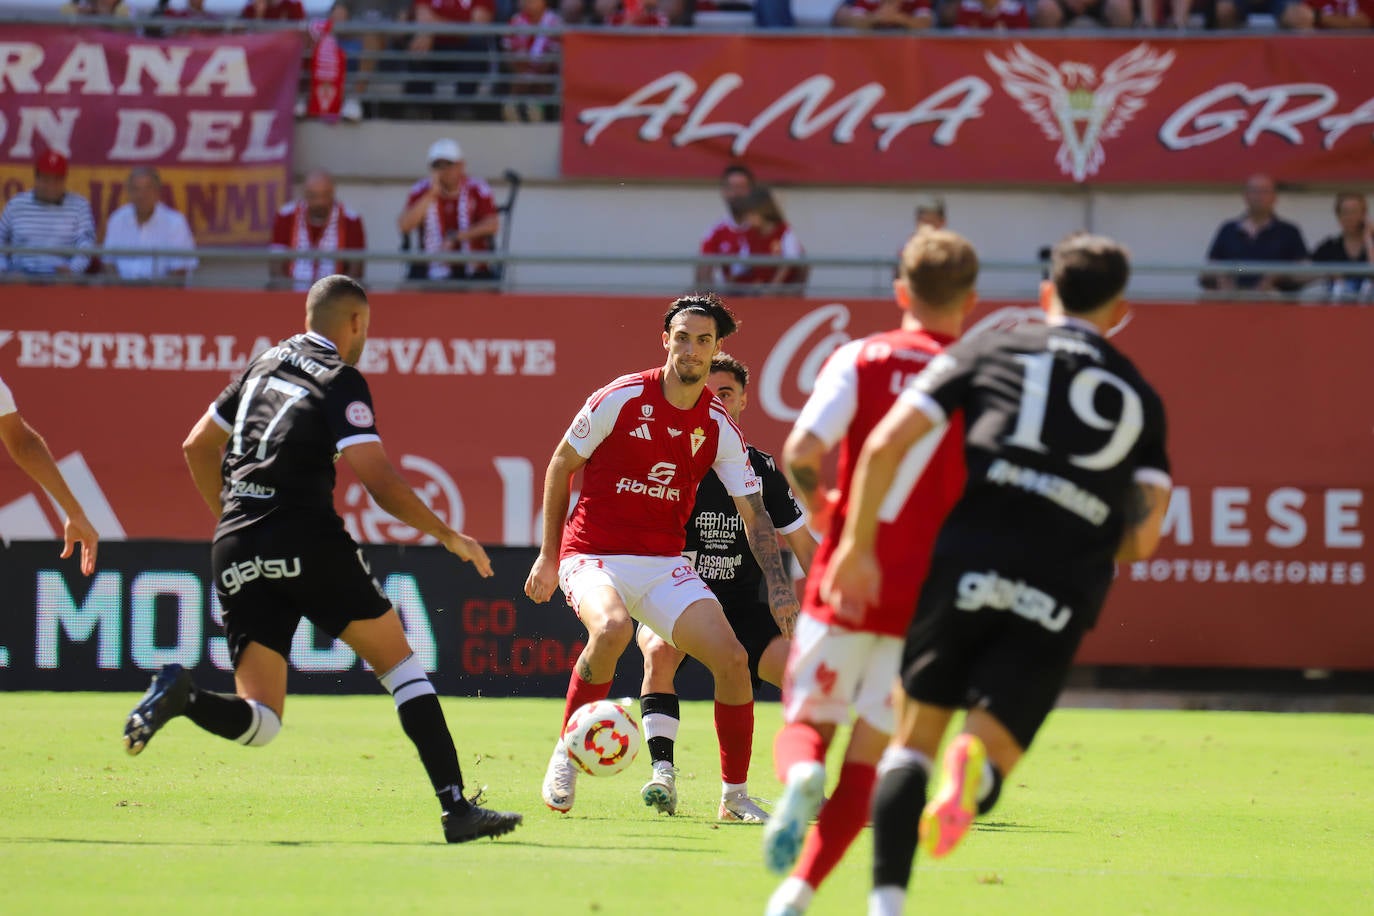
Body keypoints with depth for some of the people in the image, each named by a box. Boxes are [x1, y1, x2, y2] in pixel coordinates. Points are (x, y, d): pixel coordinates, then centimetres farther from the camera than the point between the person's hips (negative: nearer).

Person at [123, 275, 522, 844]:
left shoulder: (264, 366, 20)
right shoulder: (340, 381, -1)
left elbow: (196, 447, 27)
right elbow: (380, 483, -10)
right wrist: (448, 536, 0)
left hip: (236, 554, 5)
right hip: (306, 541, -5)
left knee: (260, 722, 4)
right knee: (399, 662, 10)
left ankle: (183, 695, -27)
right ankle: (456, 808, 2)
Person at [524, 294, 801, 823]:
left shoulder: (719, 428, 2)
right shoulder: (621, 399, -8)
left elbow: (754, 513, 8)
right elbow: (560, 466, 3)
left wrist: (778, 585, -4)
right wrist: (549, 556, 5)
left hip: (664, 565, 4)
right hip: (594, 556, -4)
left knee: (731, 658, -12)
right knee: (612, 629, -37)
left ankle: (735, 797, 5)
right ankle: (565, 754, -15)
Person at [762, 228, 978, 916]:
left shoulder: (860, 360, 1)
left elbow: (800, 453, -11)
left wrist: (820, 505, 8)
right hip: (931, 594, 1)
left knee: (804, 724, 13)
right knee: (867, 756, 6)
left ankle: (800, 778, -23)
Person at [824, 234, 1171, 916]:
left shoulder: (988, 352, 16)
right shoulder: (1140, 399, 21)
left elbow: (887, 443, 4)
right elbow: (1144, 537, 14)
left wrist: (857, 546, 7)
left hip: (969, 563, -1)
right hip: (1061, 596, 1)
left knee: (913, 738, 10)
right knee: (994, 749, 6)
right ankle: (975, 766, -33)